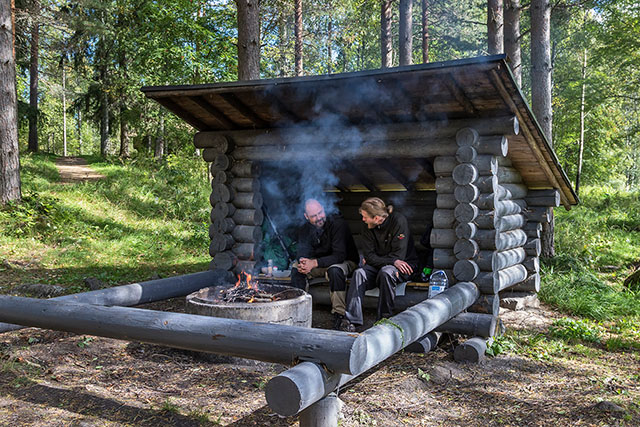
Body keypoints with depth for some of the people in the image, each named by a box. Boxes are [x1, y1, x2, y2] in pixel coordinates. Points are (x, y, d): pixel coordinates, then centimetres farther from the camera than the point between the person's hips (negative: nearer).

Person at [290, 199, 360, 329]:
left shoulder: (338, 223, -25)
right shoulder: (305, 229, -5)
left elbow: (340, 255, -31)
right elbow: (302, 253, -9)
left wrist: (315, 263, -40)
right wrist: (304, 263, -35)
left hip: (346, 261, -5)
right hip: (321, 263, 6)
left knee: (335, 270, -38)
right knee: (296, 268, -14)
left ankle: (339, 314, -28)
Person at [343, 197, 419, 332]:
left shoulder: (399, 221, -18)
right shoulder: (368, 229, -1)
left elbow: (398, 256, -19)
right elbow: (369, 256, -8)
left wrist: (377, 260, -11)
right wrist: (392, 261, -22)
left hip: (402, 264, -4)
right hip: (378, 266, 5)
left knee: (386, 273, -37)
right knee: (359, 273, -25)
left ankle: (385, 319, -24)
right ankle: (353, 319, -29)